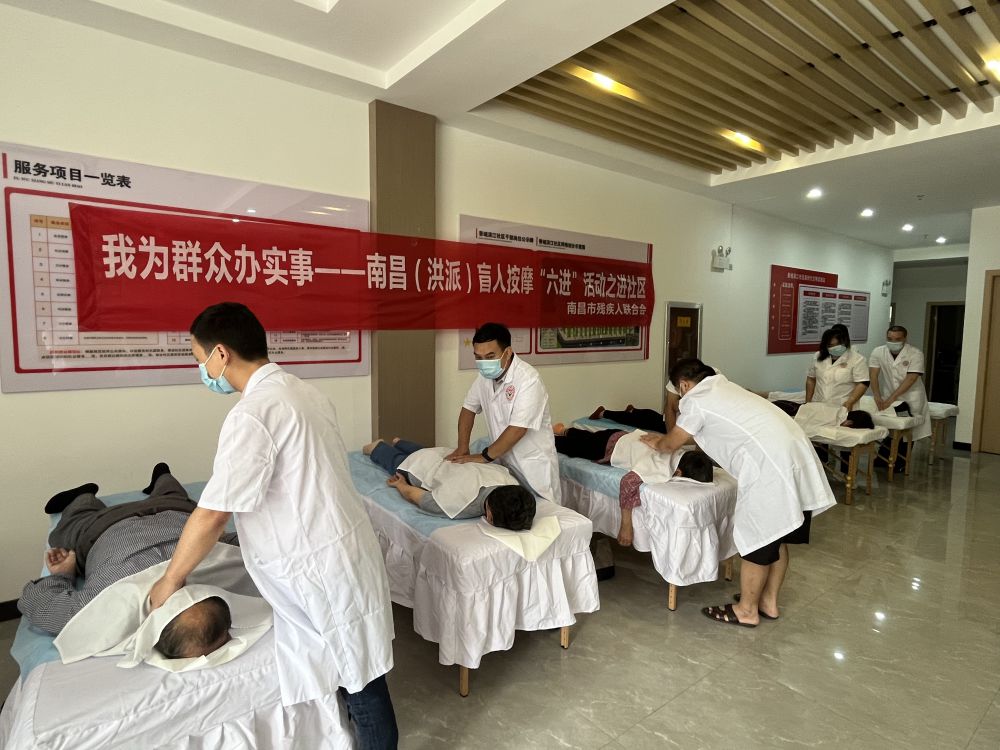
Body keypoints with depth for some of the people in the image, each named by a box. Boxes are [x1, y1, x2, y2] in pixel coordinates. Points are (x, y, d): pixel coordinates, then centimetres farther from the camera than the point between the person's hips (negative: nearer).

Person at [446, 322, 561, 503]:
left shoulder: (528, 379, -24)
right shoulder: (486, 376, -2)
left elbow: (517, 430, -26)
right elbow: (469, 408, 10)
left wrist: (484, 457, -18)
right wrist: (462, 448, -1)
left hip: (533, 466, -6)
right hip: (504, 463, 6)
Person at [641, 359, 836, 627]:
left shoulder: (695, 401, -4)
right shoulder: (723, 387, 23)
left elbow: (672, 444, 7)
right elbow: (704, 431, 37)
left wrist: (656, 444, 28)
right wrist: (666, 437, 40)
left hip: (771, 465, -10)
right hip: (796, 452, 10)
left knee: (757, 541, 5)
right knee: (776, 536, 20)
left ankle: (746, 610, 21)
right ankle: (769, 602, 35)